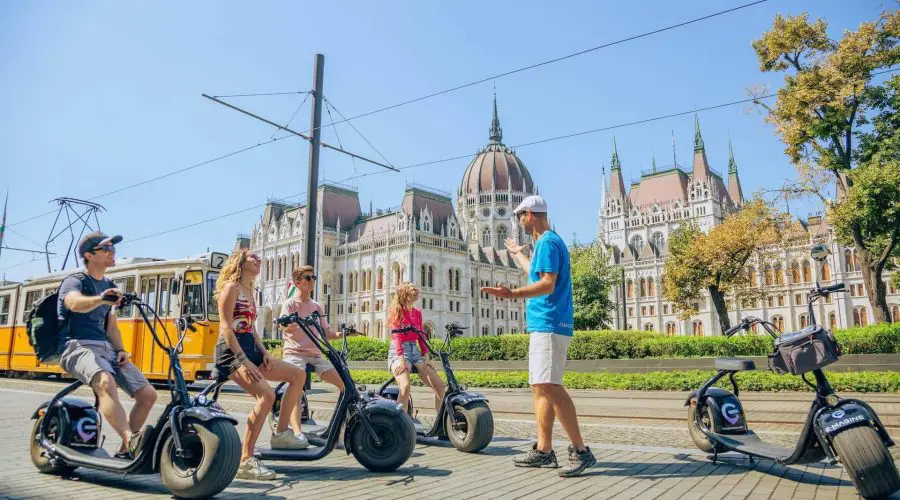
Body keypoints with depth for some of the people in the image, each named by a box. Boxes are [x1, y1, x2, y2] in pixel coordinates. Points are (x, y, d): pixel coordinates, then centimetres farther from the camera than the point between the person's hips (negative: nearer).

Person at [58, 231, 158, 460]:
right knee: (106, 382, -39)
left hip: (106, 347, 7)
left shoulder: (109, 286, 20)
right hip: (78, 347, -7)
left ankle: (125, 451, 4)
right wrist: (101, 299, -48)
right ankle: (132, 440, -53)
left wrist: (120, 350, 4)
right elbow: (75, 303, -27)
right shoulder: (74, 282, -1)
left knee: (148, 394, -8)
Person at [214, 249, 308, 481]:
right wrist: (243, 360, -23)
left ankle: (281, 433, 9)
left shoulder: (249, 291, 21)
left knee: (297, 375, 4)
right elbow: (225, 327, -16)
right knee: (266, 395, -28)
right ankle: (245, 462, -22)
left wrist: (264, 353, 3)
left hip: (250, 349, 9)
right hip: (232, 351, -9)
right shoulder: (231, 287, -6)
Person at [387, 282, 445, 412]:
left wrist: (426, 355, -2)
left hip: (415, 350, 5)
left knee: (439, 385, -9)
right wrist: (401, 359, -22)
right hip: (398, 351, -5)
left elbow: (421, 336, 12)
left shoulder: (417, 313, 14)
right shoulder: (396, 310, -1)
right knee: (405, 386, -32)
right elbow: (396, 336, -11)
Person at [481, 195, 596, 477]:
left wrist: (512, 294, -33)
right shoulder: (547, 242, 22)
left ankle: (580, 451, -12)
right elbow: (536, 275, 40)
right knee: (540, 387, 10)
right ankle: (544, 450, 15)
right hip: (544, 325, 11)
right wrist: (518, 254, 55)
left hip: (549, 325, -11)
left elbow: (547, 284, -22)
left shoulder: (548, 242, -10)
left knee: (549, 387, -16)